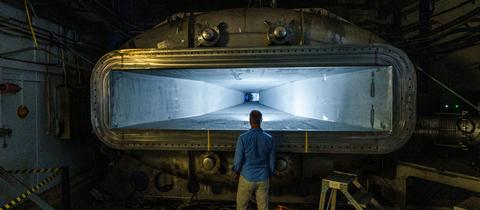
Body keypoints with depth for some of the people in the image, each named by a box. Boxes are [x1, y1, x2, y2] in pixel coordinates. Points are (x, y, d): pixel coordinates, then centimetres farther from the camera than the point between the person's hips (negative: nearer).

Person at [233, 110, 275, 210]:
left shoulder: (243, 138, -15)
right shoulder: (269, 139, -6)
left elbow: (238, 159, -9)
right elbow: (272, 161, 1)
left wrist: (236, 171, 10)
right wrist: (270, 173, 17)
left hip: (247, 178, -2)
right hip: (263, 179, 2)